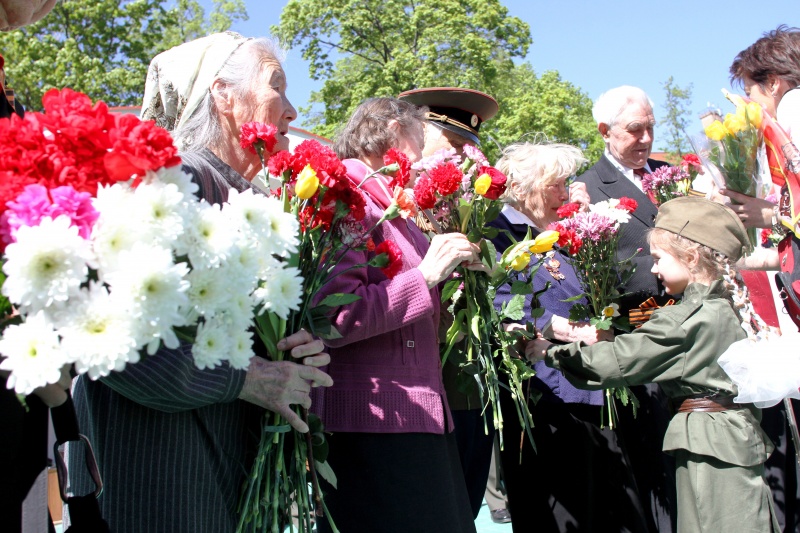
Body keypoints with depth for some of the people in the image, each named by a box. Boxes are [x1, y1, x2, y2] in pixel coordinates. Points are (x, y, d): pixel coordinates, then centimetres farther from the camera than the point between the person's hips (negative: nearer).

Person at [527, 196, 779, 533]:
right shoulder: (724, 309, 10)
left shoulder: (685, 319, -17)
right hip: (737, 440, 9)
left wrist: (550, 352, -7)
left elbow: (617, 361, -15)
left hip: (712, 448, -9)